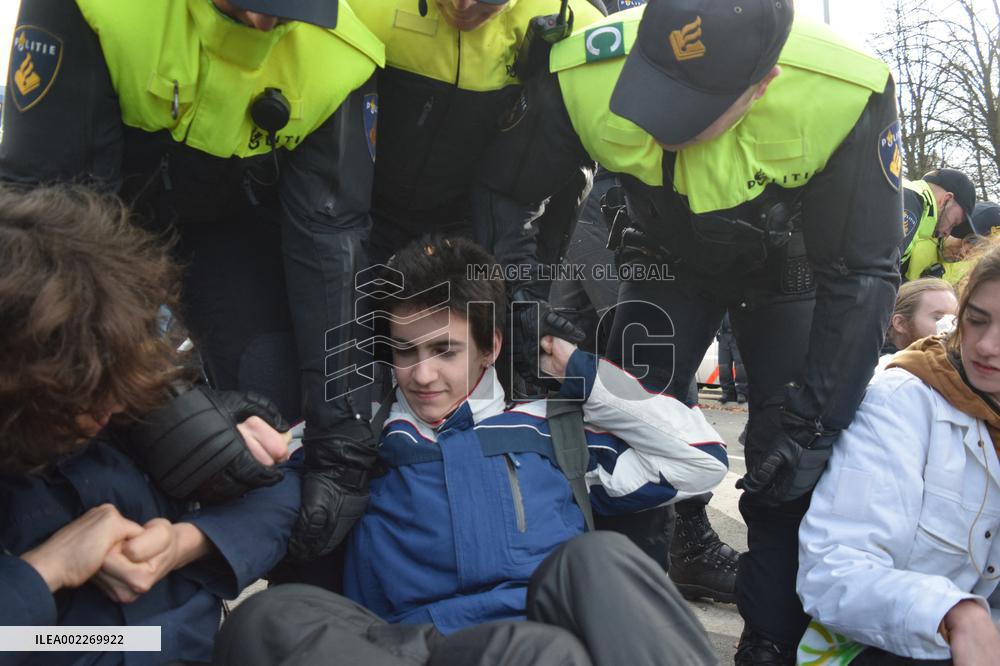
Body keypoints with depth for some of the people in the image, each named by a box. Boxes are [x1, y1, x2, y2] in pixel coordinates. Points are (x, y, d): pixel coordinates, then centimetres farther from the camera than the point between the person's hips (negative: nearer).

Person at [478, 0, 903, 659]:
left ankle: (773, 641, 13)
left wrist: (810, 425, -26)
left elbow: (862, 276, -23)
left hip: (788, 269, -1)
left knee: (790, 469, -10)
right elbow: (506, 193, -16)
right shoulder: (585, 75, -32)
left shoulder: (848, 93, -34)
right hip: (671, 260, 1)